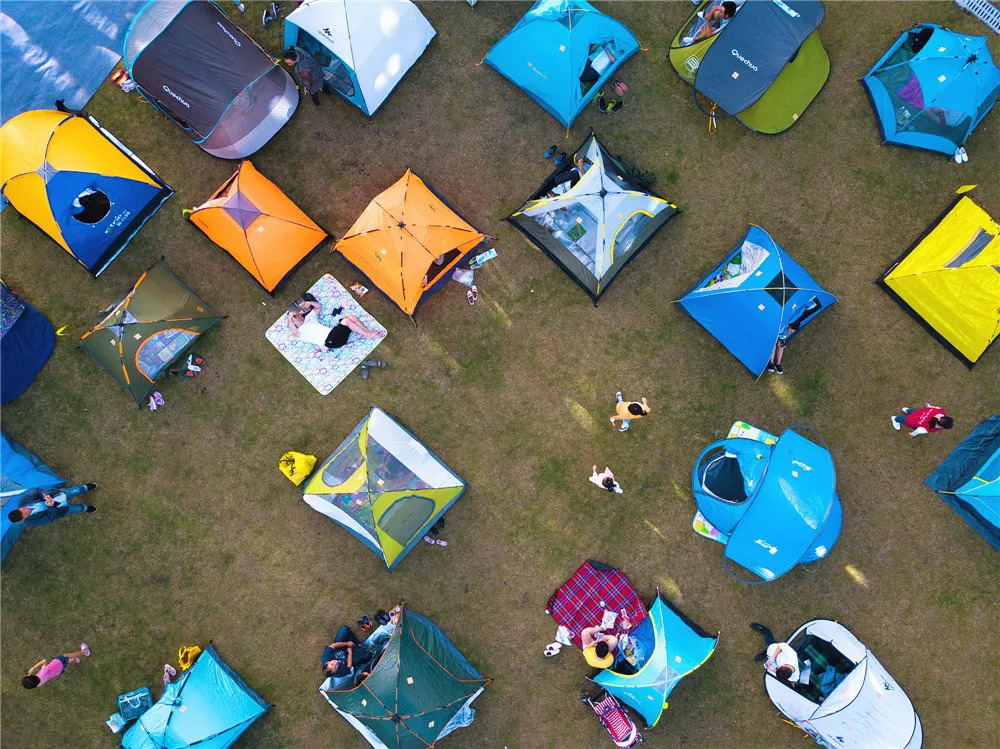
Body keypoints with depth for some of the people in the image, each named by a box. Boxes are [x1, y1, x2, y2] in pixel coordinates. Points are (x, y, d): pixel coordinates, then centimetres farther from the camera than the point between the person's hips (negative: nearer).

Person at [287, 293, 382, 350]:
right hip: (330, 341, -8)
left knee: (353, 317, -7)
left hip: (332, 332, 8)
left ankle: (369, 332, -5)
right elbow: (294, 332, -20)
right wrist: (289, 319, -23)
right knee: (346, 320, -25)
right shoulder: (299, 332, 4)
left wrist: (311, 303, 9)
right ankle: (368, 335, -17)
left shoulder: (309, 318, 25)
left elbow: (319, 306, 27)